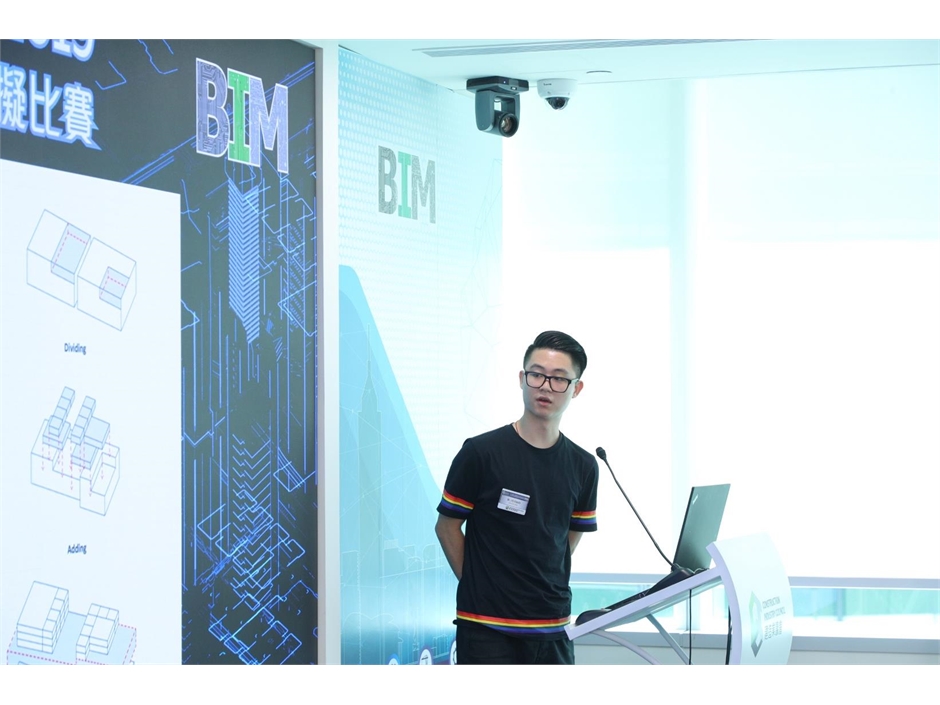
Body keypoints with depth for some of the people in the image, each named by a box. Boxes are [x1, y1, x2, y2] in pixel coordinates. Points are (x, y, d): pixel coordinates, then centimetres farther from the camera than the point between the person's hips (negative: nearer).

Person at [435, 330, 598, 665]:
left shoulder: (583, 467, 6)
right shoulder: (481, 452, -8)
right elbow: (447, 526, 1)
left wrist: (546, 586, 12)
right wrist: (479, 585, 4)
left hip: (552, 629, 5)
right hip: (488, 627, -5)